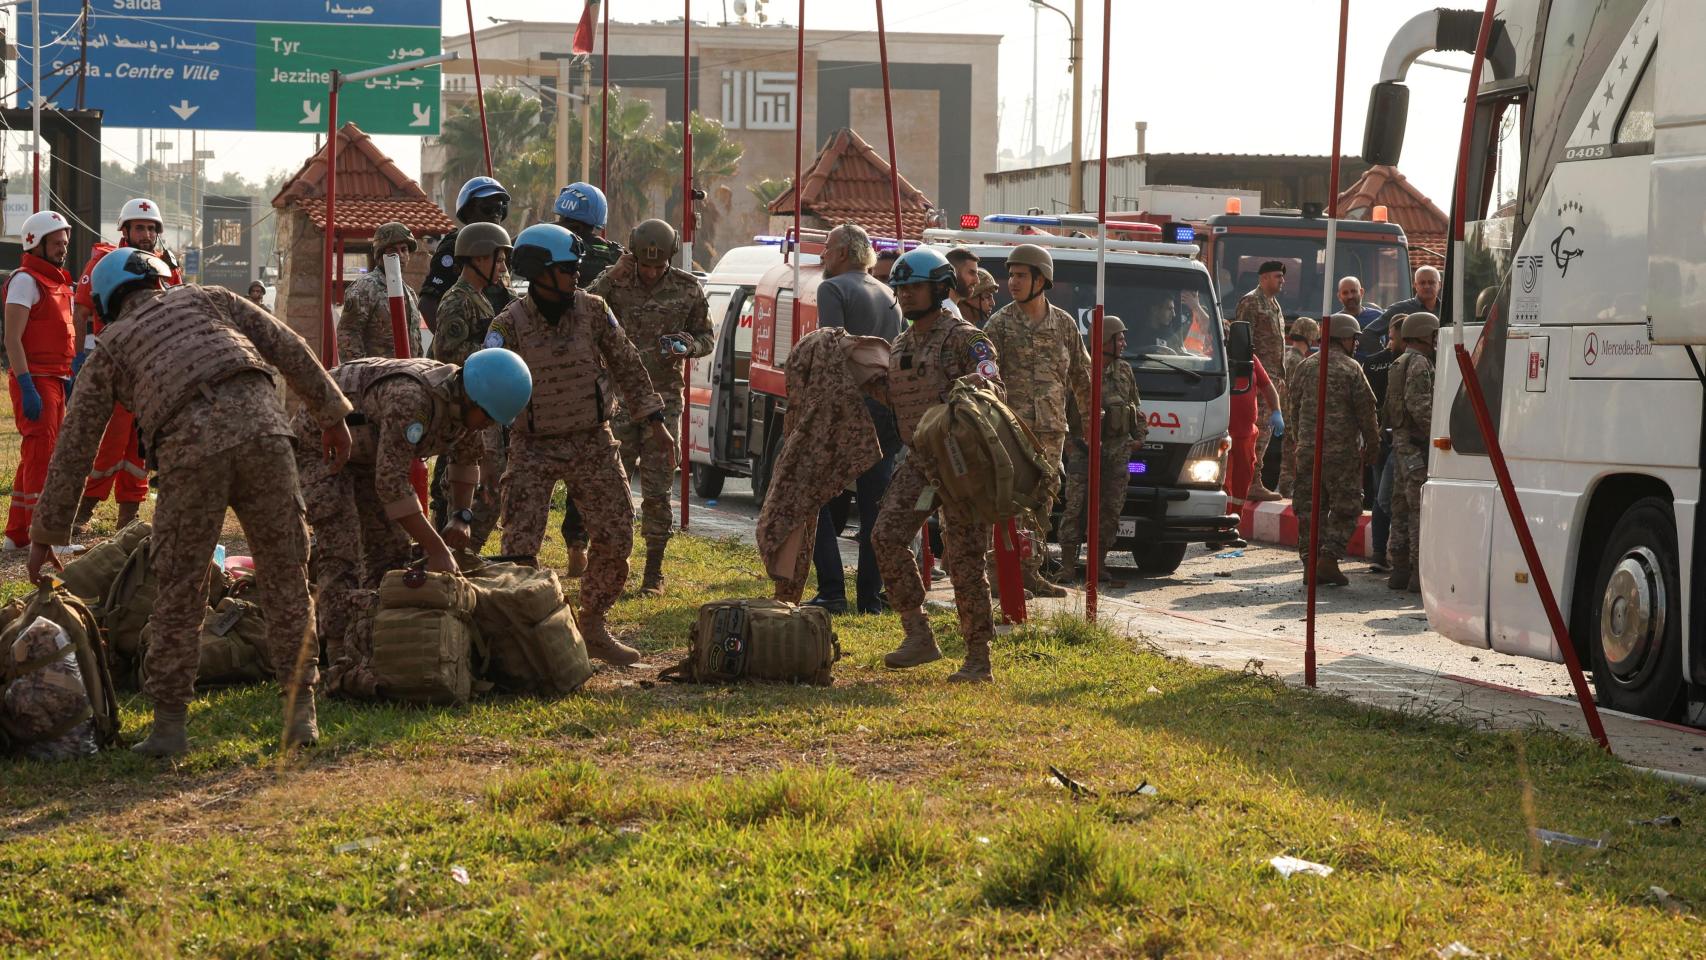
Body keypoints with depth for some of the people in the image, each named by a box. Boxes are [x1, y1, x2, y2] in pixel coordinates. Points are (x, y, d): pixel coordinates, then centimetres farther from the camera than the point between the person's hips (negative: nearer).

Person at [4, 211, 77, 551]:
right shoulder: (26, 280, -10)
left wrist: (69, 383, 21)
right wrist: (27, 388, -23)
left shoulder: (58, 281, 18)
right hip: (36, 380, -10)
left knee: (35, 457, 14)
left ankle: (17, 533, 22)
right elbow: (12, 339, -17)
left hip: (55, 381, 10)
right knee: (40, 456, -10)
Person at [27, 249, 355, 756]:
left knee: (180, 590, 10)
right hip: (260, 424, 1)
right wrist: (332, 415, 25)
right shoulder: (204, 298, 30)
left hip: (189, 447, -1)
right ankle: (301, 709, 11)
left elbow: (74, 447, 27)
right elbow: (288, 348, 21)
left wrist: (47, 533, 33)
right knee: (285, 576, 10)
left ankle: (169, 721, 12)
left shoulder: (111, 347, 27)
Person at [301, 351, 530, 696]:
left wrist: (462, 516, -2)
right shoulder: (411, 400, -39)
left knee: (390, 547, 5)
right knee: (340, 551, -18)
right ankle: (343, 665, -23)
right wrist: (436, 549, -34)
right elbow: (391, 484, -38)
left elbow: (466, 456, 12)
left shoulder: (465, 404, -10)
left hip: (366, 452, 9)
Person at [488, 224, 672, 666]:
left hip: (592, 442, 3)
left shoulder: (593, 311, -3)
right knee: (520, 546, -9)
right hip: (534, 448, -3)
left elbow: (627, 366, 7)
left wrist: (653, 420, 6)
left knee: (615, 537, 4)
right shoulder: (510, 326, -13)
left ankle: (593, 627, 21)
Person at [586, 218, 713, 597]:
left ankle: (654, 572, 11)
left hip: (664, 399, 0)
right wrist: (613, 276, -22)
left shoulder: (688, 289, 1)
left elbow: (707, 336, 11)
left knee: (657, 491, 2)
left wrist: (688, 347, -11)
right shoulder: (616, 282, -2)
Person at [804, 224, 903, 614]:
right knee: (875, 507, 10)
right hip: (884, 413, 6)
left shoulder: (833, 289, -5)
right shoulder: (889, 296, 17)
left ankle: (832, 593, -7)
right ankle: (871, 597, 10)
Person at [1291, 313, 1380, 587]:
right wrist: (1372, 446, 4)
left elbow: (1293, 407, 14)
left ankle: (1310, 562, 8)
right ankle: (1329, 558, -8)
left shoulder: (1305, 367, 9)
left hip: (1308, 449, 5)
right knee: (1345, 507, 3)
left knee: (1309, 507, 10)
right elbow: (1366, 410, -6)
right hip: (1342, 451, -5)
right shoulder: (1351, 369, -6)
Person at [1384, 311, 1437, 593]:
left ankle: (1400, 570, 15)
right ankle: (1419, 573, -11)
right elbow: (1420, 406, -21)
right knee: (1421, 508, -9)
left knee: (1402, 507, 12)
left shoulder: (1401, 363, 19)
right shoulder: (1419, 363, -12)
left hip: (1401, 441, 10)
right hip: (1417, 444, -10)